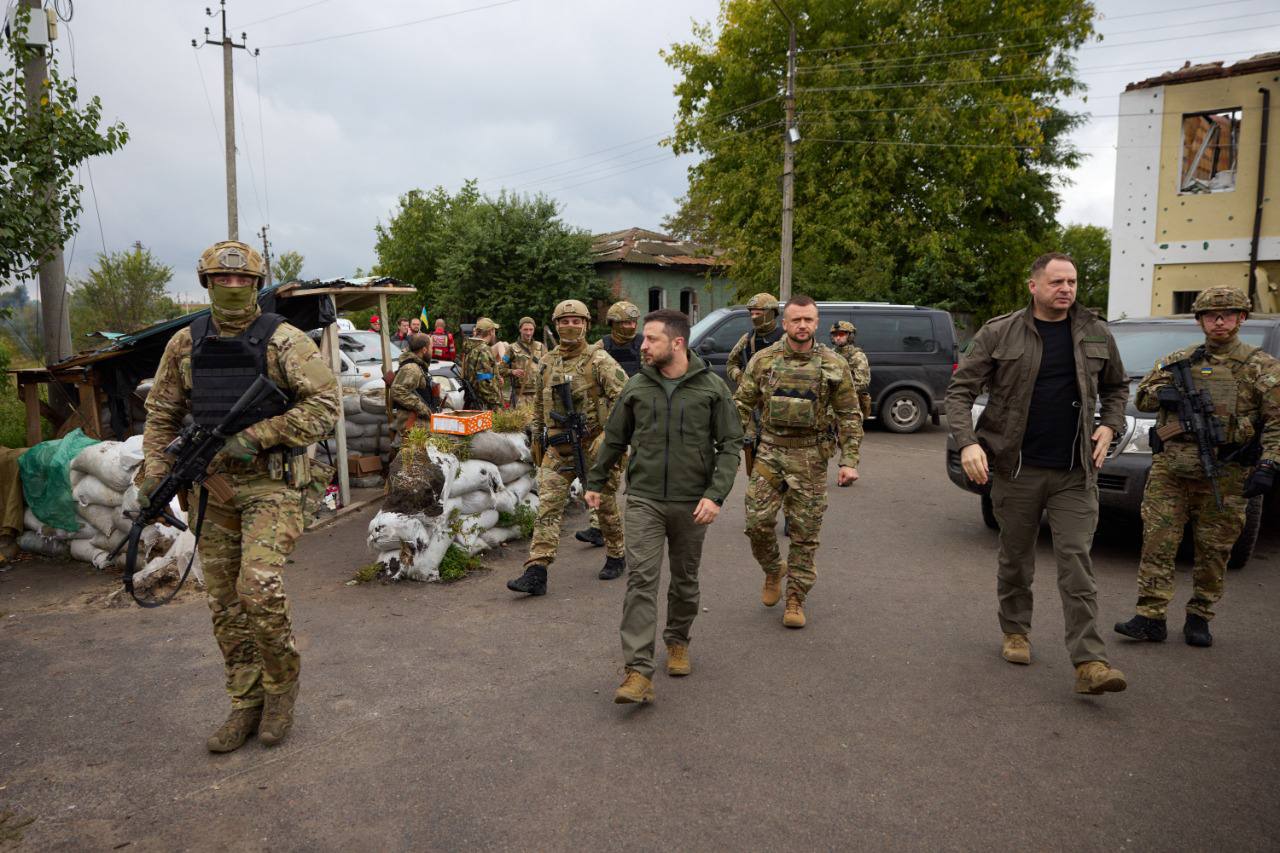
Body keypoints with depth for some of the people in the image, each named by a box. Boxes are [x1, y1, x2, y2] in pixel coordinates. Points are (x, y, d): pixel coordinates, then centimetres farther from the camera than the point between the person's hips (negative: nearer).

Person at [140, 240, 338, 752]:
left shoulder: (283, 341, -7)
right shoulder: (185, 345, 8)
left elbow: (326, 404, -12)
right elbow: (162, 414, 15)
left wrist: (257, 436, -16)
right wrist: (156, 470, 2)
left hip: (270, 483, -5)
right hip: (212, 485, 5)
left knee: (259, 587, -19)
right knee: (224, 602, 8)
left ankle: (281, 685, 6)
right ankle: (247, 705, 22)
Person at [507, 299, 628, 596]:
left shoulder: (599, 360, -7)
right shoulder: (547, 363, 10)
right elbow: (539, 405, 21)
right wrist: (537, 438, 20)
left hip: (594, 445, -4)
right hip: (558, 448, 4)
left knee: (605, 505, 10)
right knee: (547, 507, -5)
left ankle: (616, 557, 32)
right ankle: (536, 573, -8)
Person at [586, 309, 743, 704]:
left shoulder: (712, 388, -3)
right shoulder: (636, 387, 2)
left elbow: (730, 445, -3)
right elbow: (614, 439, 14)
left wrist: (716, 494, -14)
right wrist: (594, 482, 18)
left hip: (691, 503, 0)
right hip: (644, 500, 0)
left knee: (685, 580, 15)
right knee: (641, 580, -9)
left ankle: (678, 642, 37)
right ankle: (639, 671, -10)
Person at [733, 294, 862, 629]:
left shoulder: (834, 366, -1)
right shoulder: (763, 360, 2)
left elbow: (849, 416, 1)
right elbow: (742, 405, 6)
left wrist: (849, 460, -6)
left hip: (810, 457, -1)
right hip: (769, 452, 1)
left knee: (805, 532, 4)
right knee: (758, 521, -3)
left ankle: (796, 599, 18)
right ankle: (773, 571, 27)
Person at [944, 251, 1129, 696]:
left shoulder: (1095, 335, 6)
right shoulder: (999, 334, -4)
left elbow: (1116, 387, 21)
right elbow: (960, 391, -5)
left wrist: (1109, 426, 3)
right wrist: (967, 443, -19)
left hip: (1075, 471, 2)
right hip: (1017, 467, -1)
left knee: (1076, 560, -4)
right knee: (1015, 557, 12)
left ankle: (1089, 663, -4)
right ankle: (1015, 631, 32)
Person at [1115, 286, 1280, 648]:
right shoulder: (1178, 360, 13)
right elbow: (1142, 398, 16)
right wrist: (1162, 393, -7)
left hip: (1224, 477, -2)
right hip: (1169, 469, 2)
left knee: (1213, 551, 6)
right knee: (1157, 544, -3)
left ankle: (1199, 618, 20)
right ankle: (1150, 618, 0)